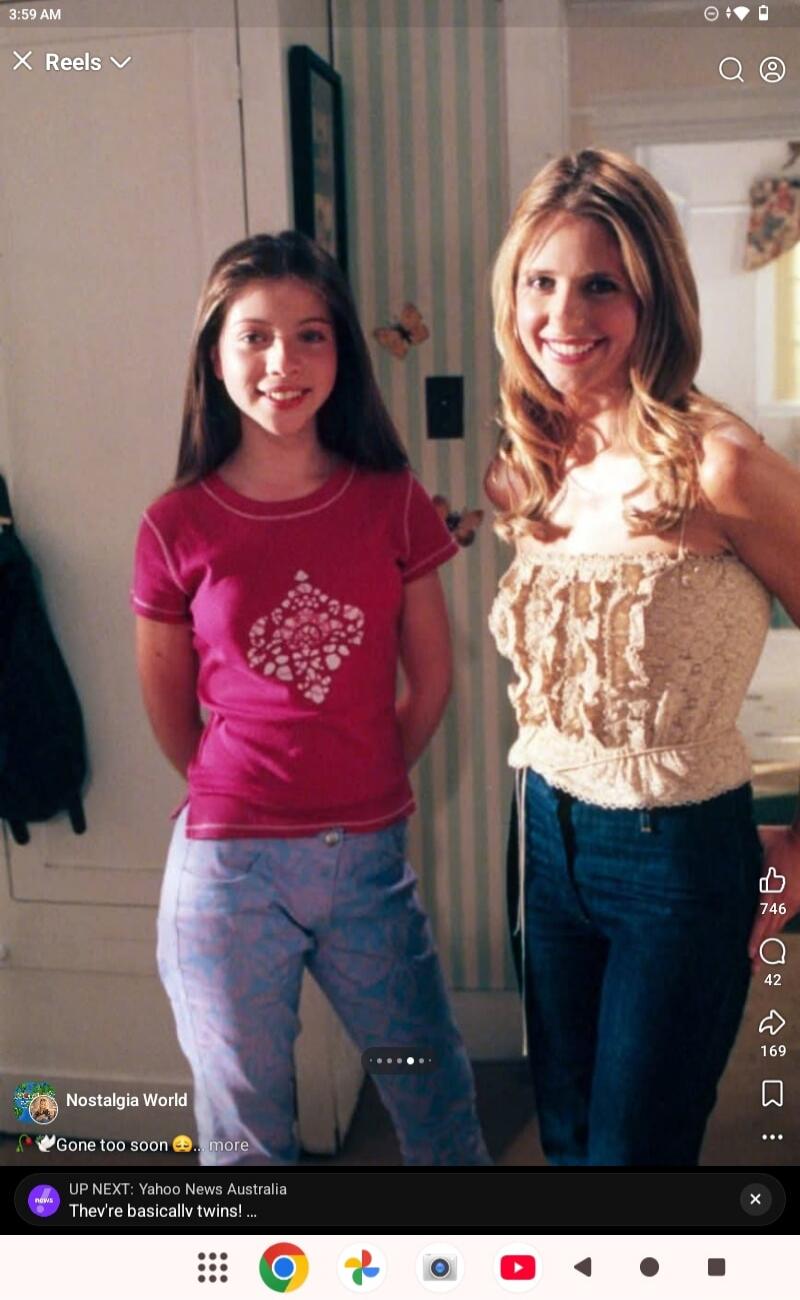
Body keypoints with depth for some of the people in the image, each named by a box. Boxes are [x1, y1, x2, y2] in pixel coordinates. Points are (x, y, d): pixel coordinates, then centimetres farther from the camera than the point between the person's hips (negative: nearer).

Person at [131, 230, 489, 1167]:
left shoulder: (393, 503, -3)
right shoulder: (177, 528, -7)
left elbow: (430, 678, 5)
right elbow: (170, 714, 4)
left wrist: (362, 791, 10)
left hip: (370, 858, 2)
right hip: (231, 867, -1)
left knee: (436, 1097, 19)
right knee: (246, 1128, 16)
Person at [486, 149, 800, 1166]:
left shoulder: (717, 465, -20)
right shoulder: (527, 471, -1)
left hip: (681, 855, -5)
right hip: (549, 837, 6)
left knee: (633, 1149, 12)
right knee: (565, 1134, 22)